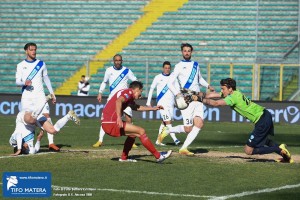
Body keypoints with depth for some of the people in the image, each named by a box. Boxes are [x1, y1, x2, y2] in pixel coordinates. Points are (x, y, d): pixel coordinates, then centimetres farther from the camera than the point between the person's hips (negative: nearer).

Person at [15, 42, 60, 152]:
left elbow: (46, 79, 16)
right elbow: (17, 82, 0)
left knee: (47, 116, -12)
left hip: (40, 95, 0)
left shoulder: (41, 64, 9)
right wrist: (24, 83, -22)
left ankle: (51, 143, -15)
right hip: (26, 97, 0)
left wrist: (52, 94, 12)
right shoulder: (21, 65, 4)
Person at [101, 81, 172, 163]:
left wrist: (153, 108, 43)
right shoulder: (129, 92, -7)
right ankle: (158, 156, -6)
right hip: (111, 123, -10)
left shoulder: (129, 97, 23)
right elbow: (118, 101, -27)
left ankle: (124, 158, 25)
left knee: (133, 133, 25)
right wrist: (119, 117, -38)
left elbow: (137, 107, 40)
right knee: (141, 131, -9)